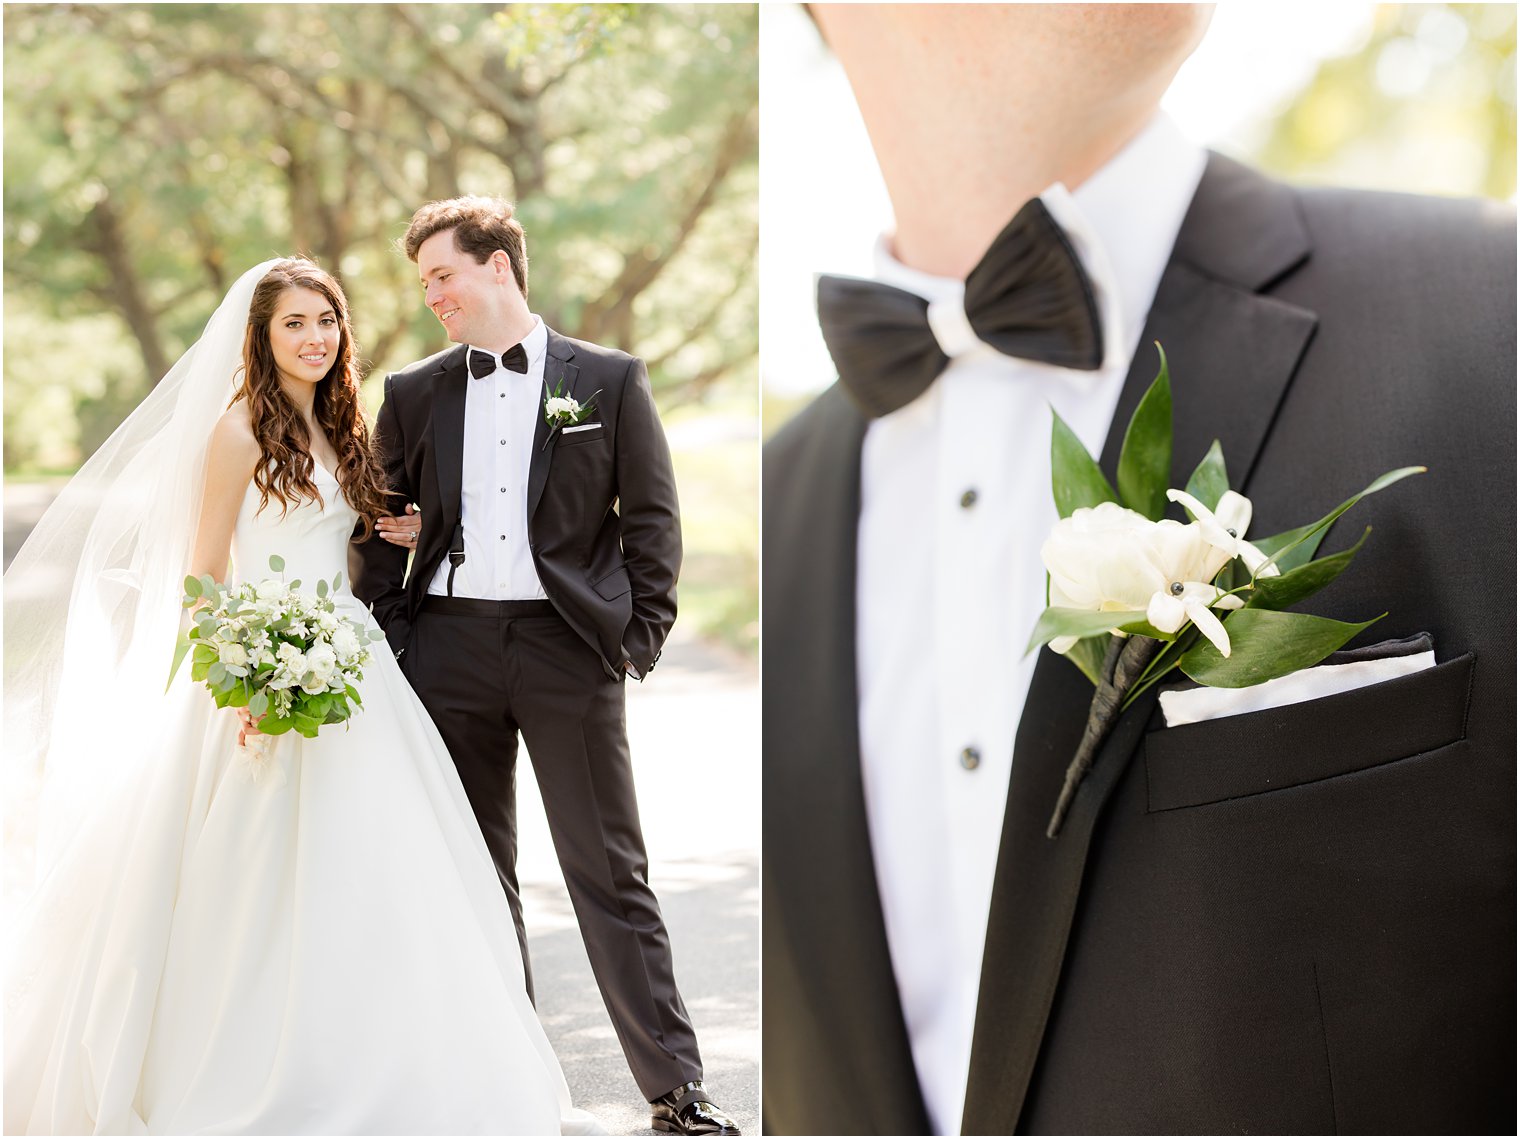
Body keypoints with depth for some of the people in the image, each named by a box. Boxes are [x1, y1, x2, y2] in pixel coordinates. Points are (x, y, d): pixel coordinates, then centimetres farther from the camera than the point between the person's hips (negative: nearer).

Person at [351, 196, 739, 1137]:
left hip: (567, 645, -3)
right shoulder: (413, 394, 11)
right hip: (448, 647, 3)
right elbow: (381, 530, 13)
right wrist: (384, 645, 4)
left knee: (611, 872, -2)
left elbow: (654, 518, 3)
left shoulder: (609, 380, 4)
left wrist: (642, 636, -4)